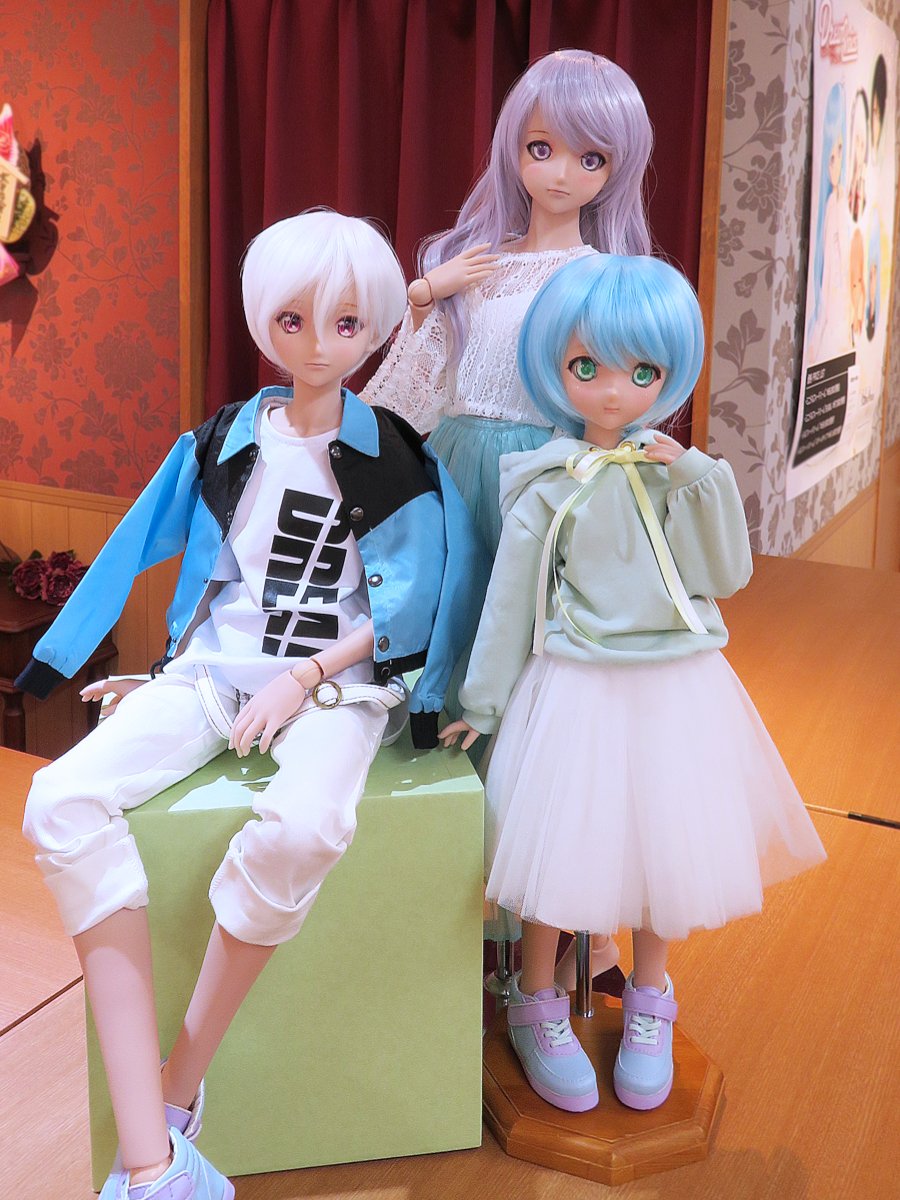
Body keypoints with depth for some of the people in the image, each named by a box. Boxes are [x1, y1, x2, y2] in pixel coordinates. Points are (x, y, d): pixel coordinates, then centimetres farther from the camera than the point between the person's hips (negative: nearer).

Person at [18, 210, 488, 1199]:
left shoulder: (399, 464, 3)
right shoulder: (223, 441, 11)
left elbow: (403, 609, 1)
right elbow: (142, 550, 15)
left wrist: (303, 680, -10)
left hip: (335, 681, -3)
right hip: (210, 669, 3)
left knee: (298, 830, -38)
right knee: (63, 800, -25)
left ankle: (178, 1095, -16)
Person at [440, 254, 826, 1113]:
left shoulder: (683, 471, 1)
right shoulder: (549, 487, -7)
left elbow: (729, 575, -4)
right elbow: (510, 599, -1)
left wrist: (699, 480, -15)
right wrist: (483, 704, 3)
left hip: (676, 688, 3)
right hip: (578, 689, -2)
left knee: (665, 841, 12)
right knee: (559, 847, 3)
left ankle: (648, 1004, 37)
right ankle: (536, 1004, 29)